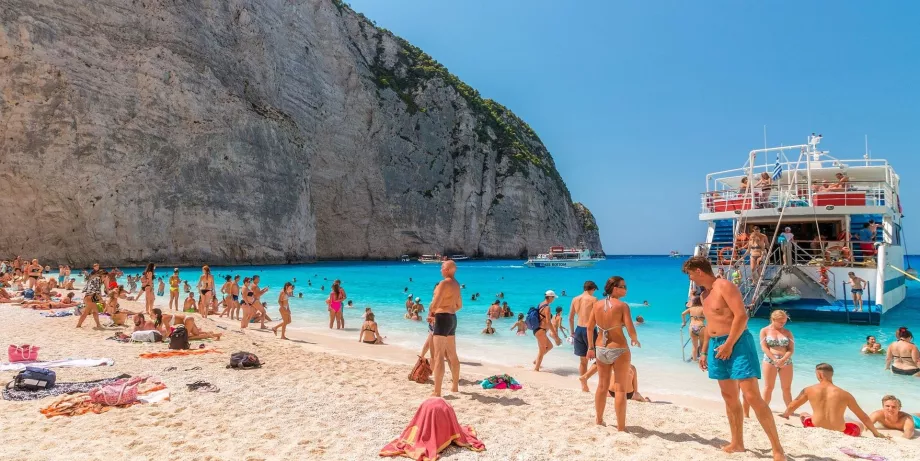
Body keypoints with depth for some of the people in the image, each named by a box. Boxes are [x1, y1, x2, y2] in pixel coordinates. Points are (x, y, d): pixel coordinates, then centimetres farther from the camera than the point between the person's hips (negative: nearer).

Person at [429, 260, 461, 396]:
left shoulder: (444, 283, -15)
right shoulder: (456, 284, 13)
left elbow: (435, 303, -22)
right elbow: (459, 305, 23)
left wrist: (431, 312, -3)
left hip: (442, 318, -9)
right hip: (452, 318, 9)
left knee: (438, 356, -9)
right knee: (452, 355, 18)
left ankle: (437, 392, -11)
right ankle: (455, 386, 30)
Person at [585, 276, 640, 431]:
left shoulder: (597, 304, 1)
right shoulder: (622, 305, -13)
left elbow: (589, 327, 4)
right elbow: (630, 329, -18)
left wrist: (591, 347, 13)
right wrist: (635, 340, 3)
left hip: (601, 349, 5)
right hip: (619, 350, -5)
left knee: (602, 386, 20)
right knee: (620, 389, 5)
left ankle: (599, 420, 32)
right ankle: (621, 428, 10)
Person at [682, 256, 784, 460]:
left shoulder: (725, 286, -13)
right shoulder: (704, 295, 15)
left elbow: (742, 316, -21)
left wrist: (729, 344, -21)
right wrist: (704, 351, 20)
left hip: (737, 343, -9)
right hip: (717, 345, 9)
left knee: (752, 396, -12)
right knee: (729, 397, 12)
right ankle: (737, 443, 21)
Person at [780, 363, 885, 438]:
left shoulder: (809, 390, -4)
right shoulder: (845, 394, -5)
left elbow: (791, 407, 11)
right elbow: (863, 417, 7)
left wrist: (784, 415, 33)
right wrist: (876, 433, 22)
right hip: (839, 433, -1)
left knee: (804, 415, 33)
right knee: (861, 425, 28)